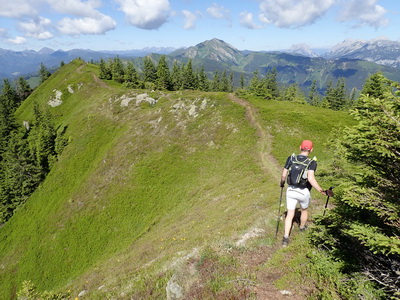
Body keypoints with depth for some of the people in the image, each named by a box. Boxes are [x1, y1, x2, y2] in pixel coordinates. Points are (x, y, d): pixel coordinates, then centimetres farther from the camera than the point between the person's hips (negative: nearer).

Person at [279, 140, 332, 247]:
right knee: (304, 210, 28)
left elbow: (284, 175, -4)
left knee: (290, 214, 11)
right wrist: (322, 191, -23)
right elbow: (311, 178, -29)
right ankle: (302, 228, 52)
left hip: (291, 190, 1)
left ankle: (286, 237, 4)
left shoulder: (290, 158, -7)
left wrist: (282, 184, 15)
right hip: (304, 192, -1)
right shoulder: (311, 162, -16)